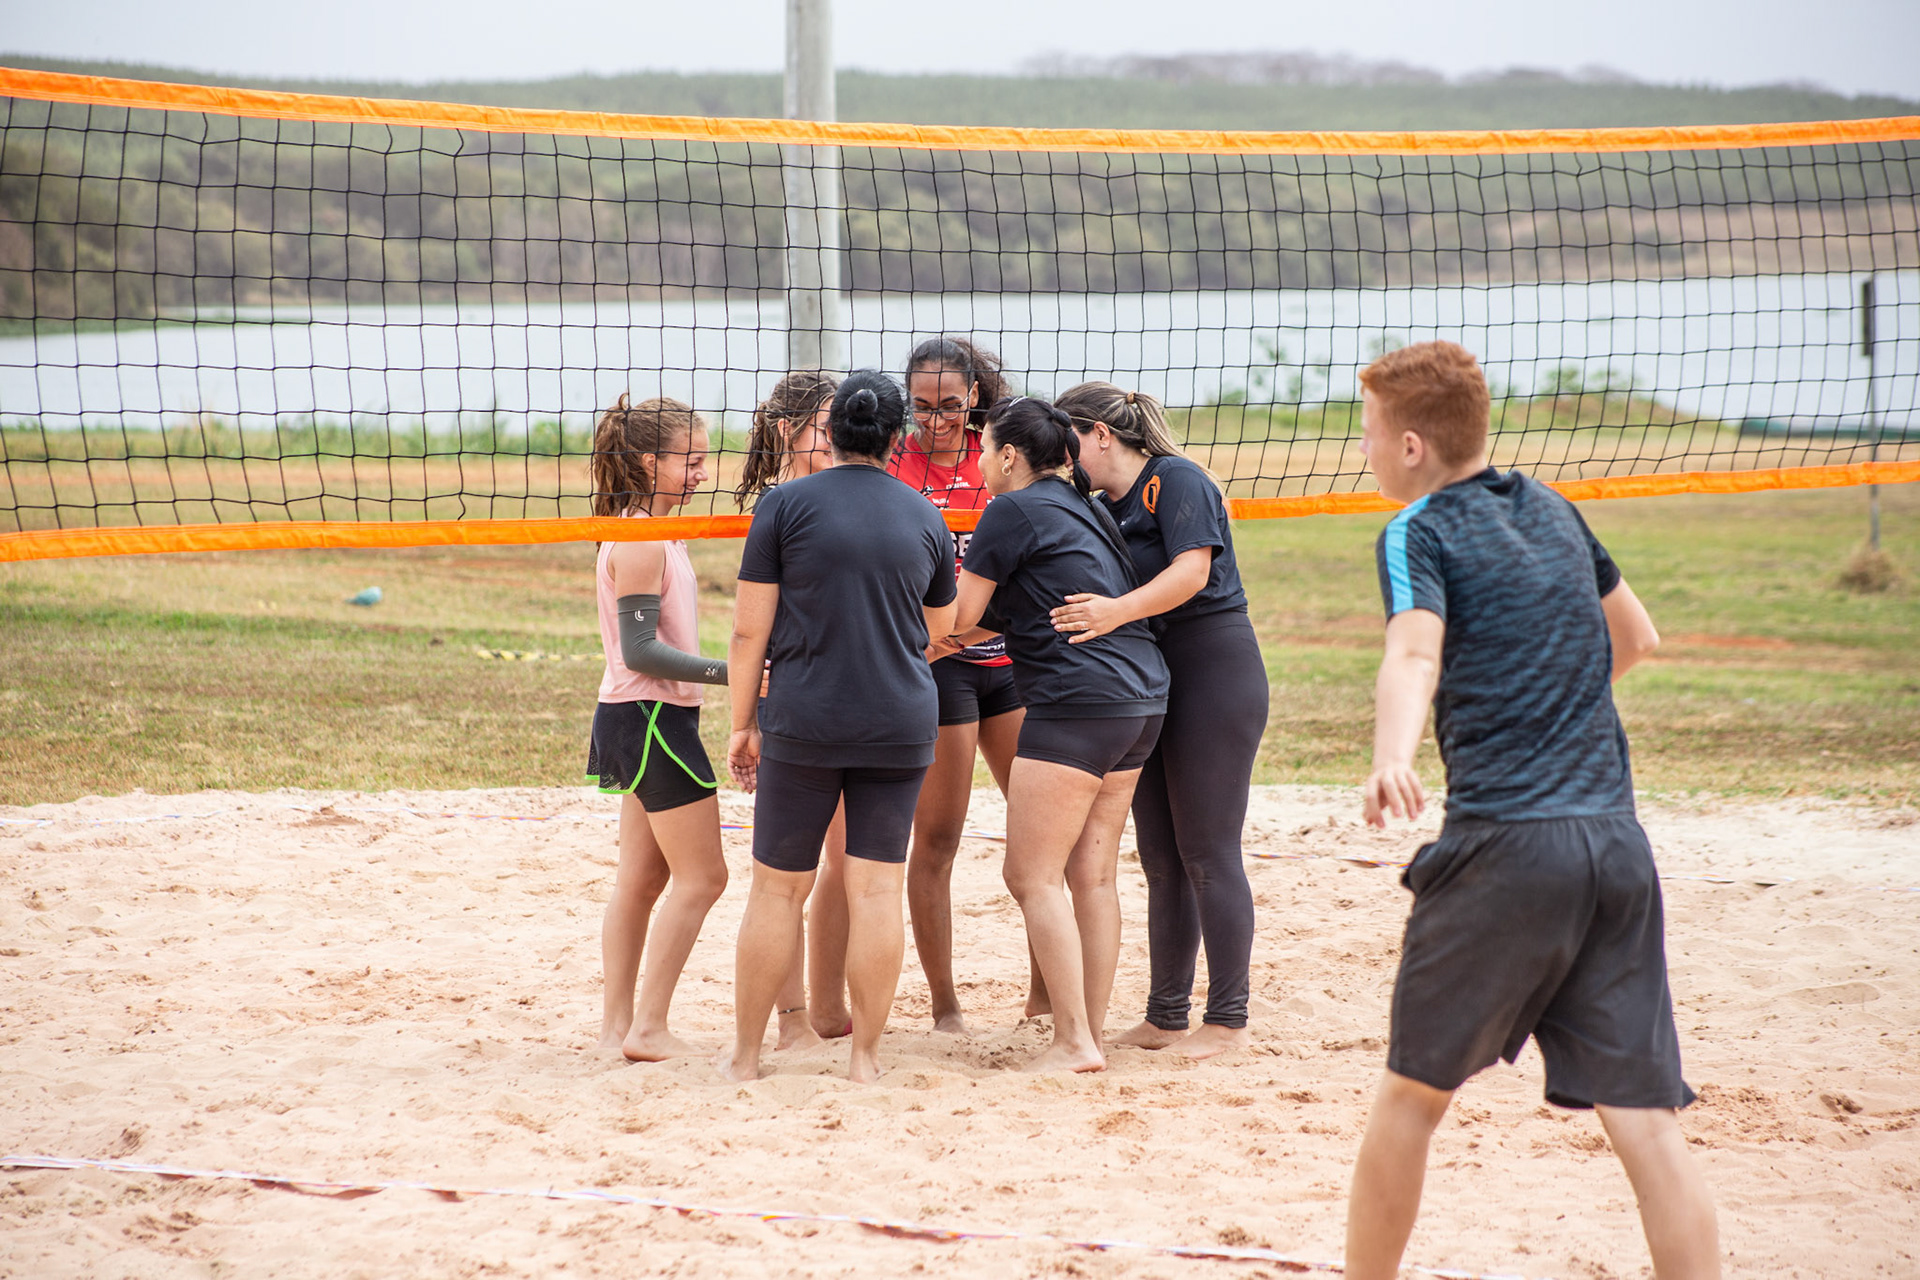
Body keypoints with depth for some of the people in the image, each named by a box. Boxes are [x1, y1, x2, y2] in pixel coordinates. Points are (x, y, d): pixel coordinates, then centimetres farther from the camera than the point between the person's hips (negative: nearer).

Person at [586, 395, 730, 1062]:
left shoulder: (652, 535, 14)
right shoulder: (640, 542, -17)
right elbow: (641, 649, -22)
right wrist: (730, 672, -22)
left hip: (643, 717, 10)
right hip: (653, 719, -10)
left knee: (644, 876, 13)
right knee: (701, 876, -6)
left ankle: (618, 1020, 16)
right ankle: (648, 1028, -5)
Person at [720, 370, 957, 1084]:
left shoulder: (785, 505, -3)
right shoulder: (925, 518, 6)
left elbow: (749, 630, -4)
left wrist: (743, 723, 5)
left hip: (803, 723, -2)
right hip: (902, 723, 2)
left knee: (778, 888, 6)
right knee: (878, 887, 4)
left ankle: (744, 1054, 13)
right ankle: (866, 1056, 6)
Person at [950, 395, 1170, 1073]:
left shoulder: (1013, 511, -6)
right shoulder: (1084, 508, 19)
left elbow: (961, 616, 1)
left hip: (1076, 701, -9)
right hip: (1142, 695, 9)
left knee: (1032, 877, -5)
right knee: (1092, 876, 11)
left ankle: (1074, 1042, -10)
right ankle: (1093, 1030, 12)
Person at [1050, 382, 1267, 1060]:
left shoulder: (1175, 480, -8)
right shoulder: (1103, 509, 15)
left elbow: (1192, 571, -21)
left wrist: (1117, 611, -34)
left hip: (1213, 673, -8)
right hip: (1150, 687, 8)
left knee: (1207, 852, -7)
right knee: (1160, 859, 8)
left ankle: (1228, 1018, -2)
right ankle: (1166, 1017, 13)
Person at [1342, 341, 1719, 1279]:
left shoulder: (1420, 534, -1)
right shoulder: (1553, 511, 19)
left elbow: (1415, 651, -22)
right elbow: (1635, 638, 34)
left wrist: (1390, 758, -40)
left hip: (1503, 847, -5)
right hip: (1617, 842, 5)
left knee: (1413, 1093, 13)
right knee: (1645, 1121, 0)